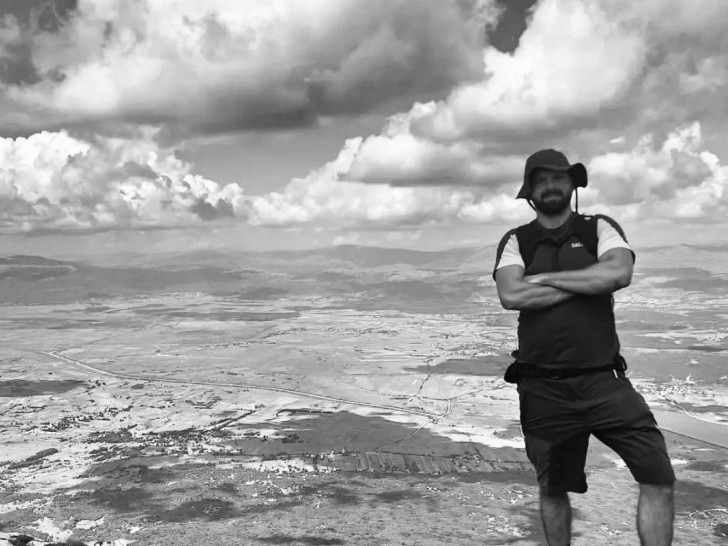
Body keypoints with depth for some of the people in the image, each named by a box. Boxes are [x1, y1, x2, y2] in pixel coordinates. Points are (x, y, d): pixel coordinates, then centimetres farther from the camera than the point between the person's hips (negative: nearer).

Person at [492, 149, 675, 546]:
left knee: (659, 478, -7)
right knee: (552, 489, 15)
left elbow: (620, 273, -15)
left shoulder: (600, 229, 6)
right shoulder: (516, 241, 6)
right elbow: (511, 295, -13)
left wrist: (544, 278, -10)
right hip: (543, 389, 1)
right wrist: (589, 283, -10)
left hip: (603, 380, 0)